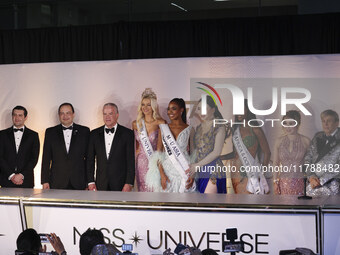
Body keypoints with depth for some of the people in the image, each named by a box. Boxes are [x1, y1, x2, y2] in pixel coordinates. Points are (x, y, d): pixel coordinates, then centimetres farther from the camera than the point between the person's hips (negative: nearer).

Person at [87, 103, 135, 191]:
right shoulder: (94, 134, 10)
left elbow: (131, 160, -3)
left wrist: (129, 183, -9)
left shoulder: (127, 133, 1)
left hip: (120, 184, -2)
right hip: (100, 185, 2)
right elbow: (90, 160, 11)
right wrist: (91, 181, 3)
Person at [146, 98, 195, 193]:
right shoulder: (163, 129, 6)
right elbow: (158, 154, 4)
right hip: (167, 171, 1)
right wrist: (162, 174, -8)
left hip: (184, 173, -1)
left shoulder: (189, 130, 2)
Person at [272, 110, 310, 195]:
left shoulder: (305, 141, -3)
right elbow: (275, 163, 9)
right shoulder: (279, 141, 3)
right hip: (284, 181, 2)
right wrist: (275, 182, 4)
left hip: (300, 182, -1)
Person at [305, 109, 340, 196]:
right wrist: (311, 176, -3)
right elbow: (308, 158, 13)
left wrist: (321, 180, -12)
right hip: (312, 183, 5)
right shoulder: (318, 136, 15)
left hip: (330, 185, -5)